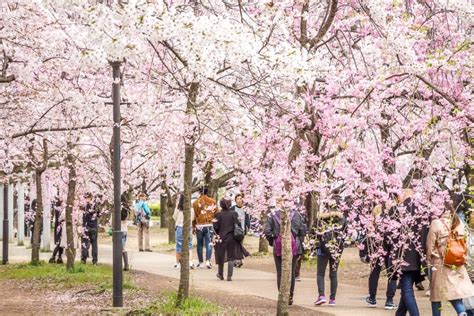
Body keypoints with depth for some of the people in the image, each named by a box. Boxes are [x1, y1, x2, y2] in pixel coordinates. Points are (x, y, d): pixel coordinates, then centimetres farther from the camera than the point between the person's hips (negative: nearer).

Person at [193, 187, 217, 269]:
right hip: (209, 225, 0)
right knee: (209, 244, 0)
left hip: (199, 226, 0)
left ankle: (201, 262, 17)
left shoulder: (196, 202, -3)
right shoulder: (212, 201, 0)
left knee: (199, 244, 12)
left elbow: (194, 216, -1)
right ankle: (208, 261, -15)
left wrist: (193, 226, 9)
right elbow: (216, 213, 4)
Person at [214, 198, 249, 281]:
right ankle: (229, 276, -1)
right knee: (231, 257, 4)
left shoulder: (219, 215, -8)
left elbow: (216, 227, -9)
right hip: (232, 238, 1)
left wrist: (217, 234, 10)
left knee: (221, 256, 13)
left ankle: (220, 274, 26)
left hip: (221, 238, -1)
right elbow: (238, 225, -5)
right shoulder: (233, 214, -4)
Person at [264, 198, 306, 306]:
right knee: (292, 272, 12)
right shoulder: (295, 214, 0)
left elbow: (267, 231, -9)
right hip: (294, 246, 1)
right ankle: (290, 297, 14)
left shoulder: (273, 215, -4)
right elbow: (302, 231, -1)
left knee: (280, 273, 7)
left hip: (278, 246, -1)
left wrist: (271, 241, 7)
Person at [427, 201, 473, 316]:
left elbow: (430, 246, -8)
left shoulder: (436, 223, -13)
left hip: (440, 264, -5)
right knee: (455, 293, 8)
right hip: (458, 265, 5)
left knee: (436, 295, 7)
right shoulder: (459, 222, 3)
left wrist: (429, 261, 5)